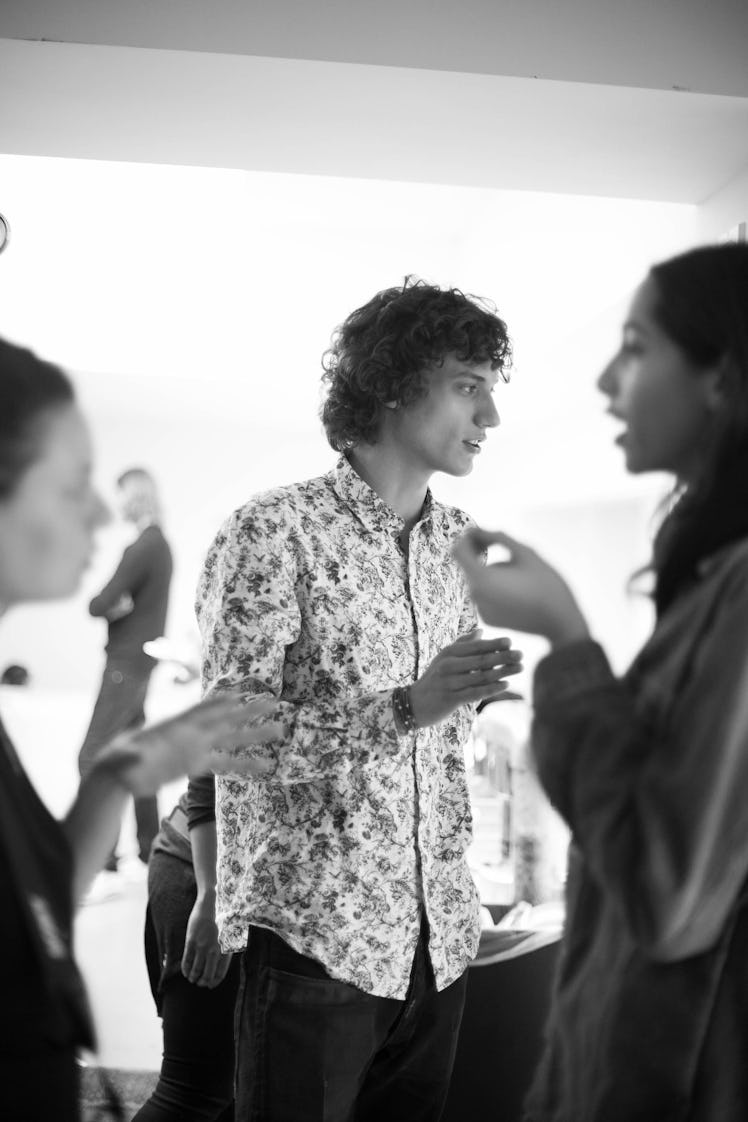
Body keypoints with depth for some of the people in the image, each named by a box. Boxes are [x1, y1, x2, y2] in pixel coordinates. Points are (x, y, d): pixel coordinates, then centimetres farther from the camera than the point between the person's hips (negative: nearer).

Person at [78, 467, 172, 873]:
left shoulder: (143, 546, -18)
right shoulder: (160, 543, 12)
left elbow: (99, 604, -21)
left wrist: (108, 605, 0)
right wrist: (116, 605, -6)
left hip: (126, 665, -10)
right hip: (140, 661, 10)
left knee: (93, 756, -9)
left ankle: (101, 855, -9)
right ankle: (149, 844, 22)